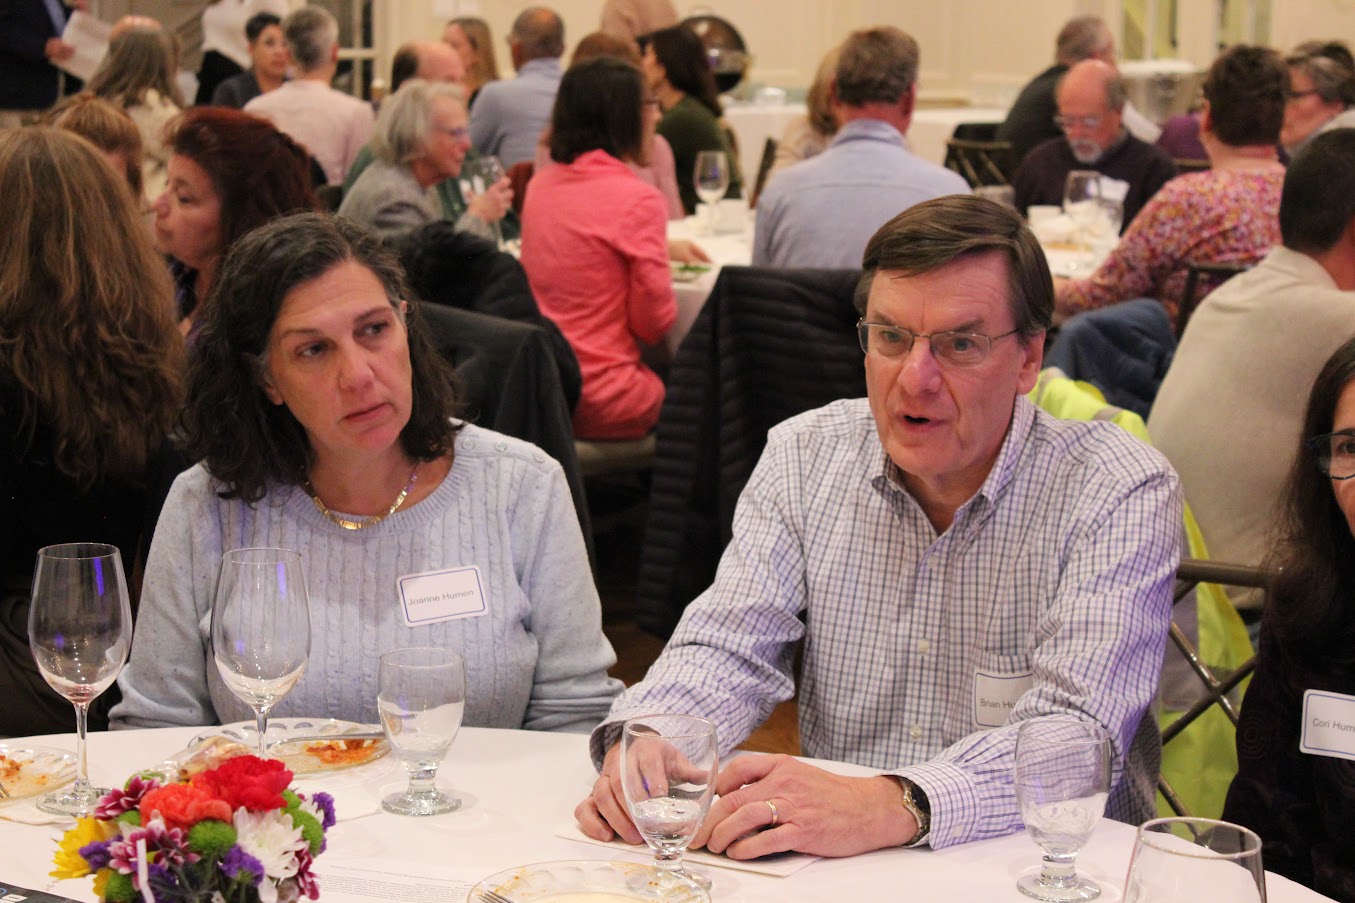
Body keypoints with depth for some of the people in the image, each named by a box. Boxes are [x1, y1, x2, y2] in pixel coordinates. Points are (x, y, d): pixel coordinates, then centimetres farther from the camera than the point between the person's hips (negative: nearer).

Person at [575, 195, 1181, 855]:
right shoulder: (804, 456, 3)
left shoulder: (1123, 493, -11)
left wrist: (894, 805, -38)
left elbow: (1073, 736, -22)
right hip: (831, 874, 3)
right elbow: (728, 650, -2)